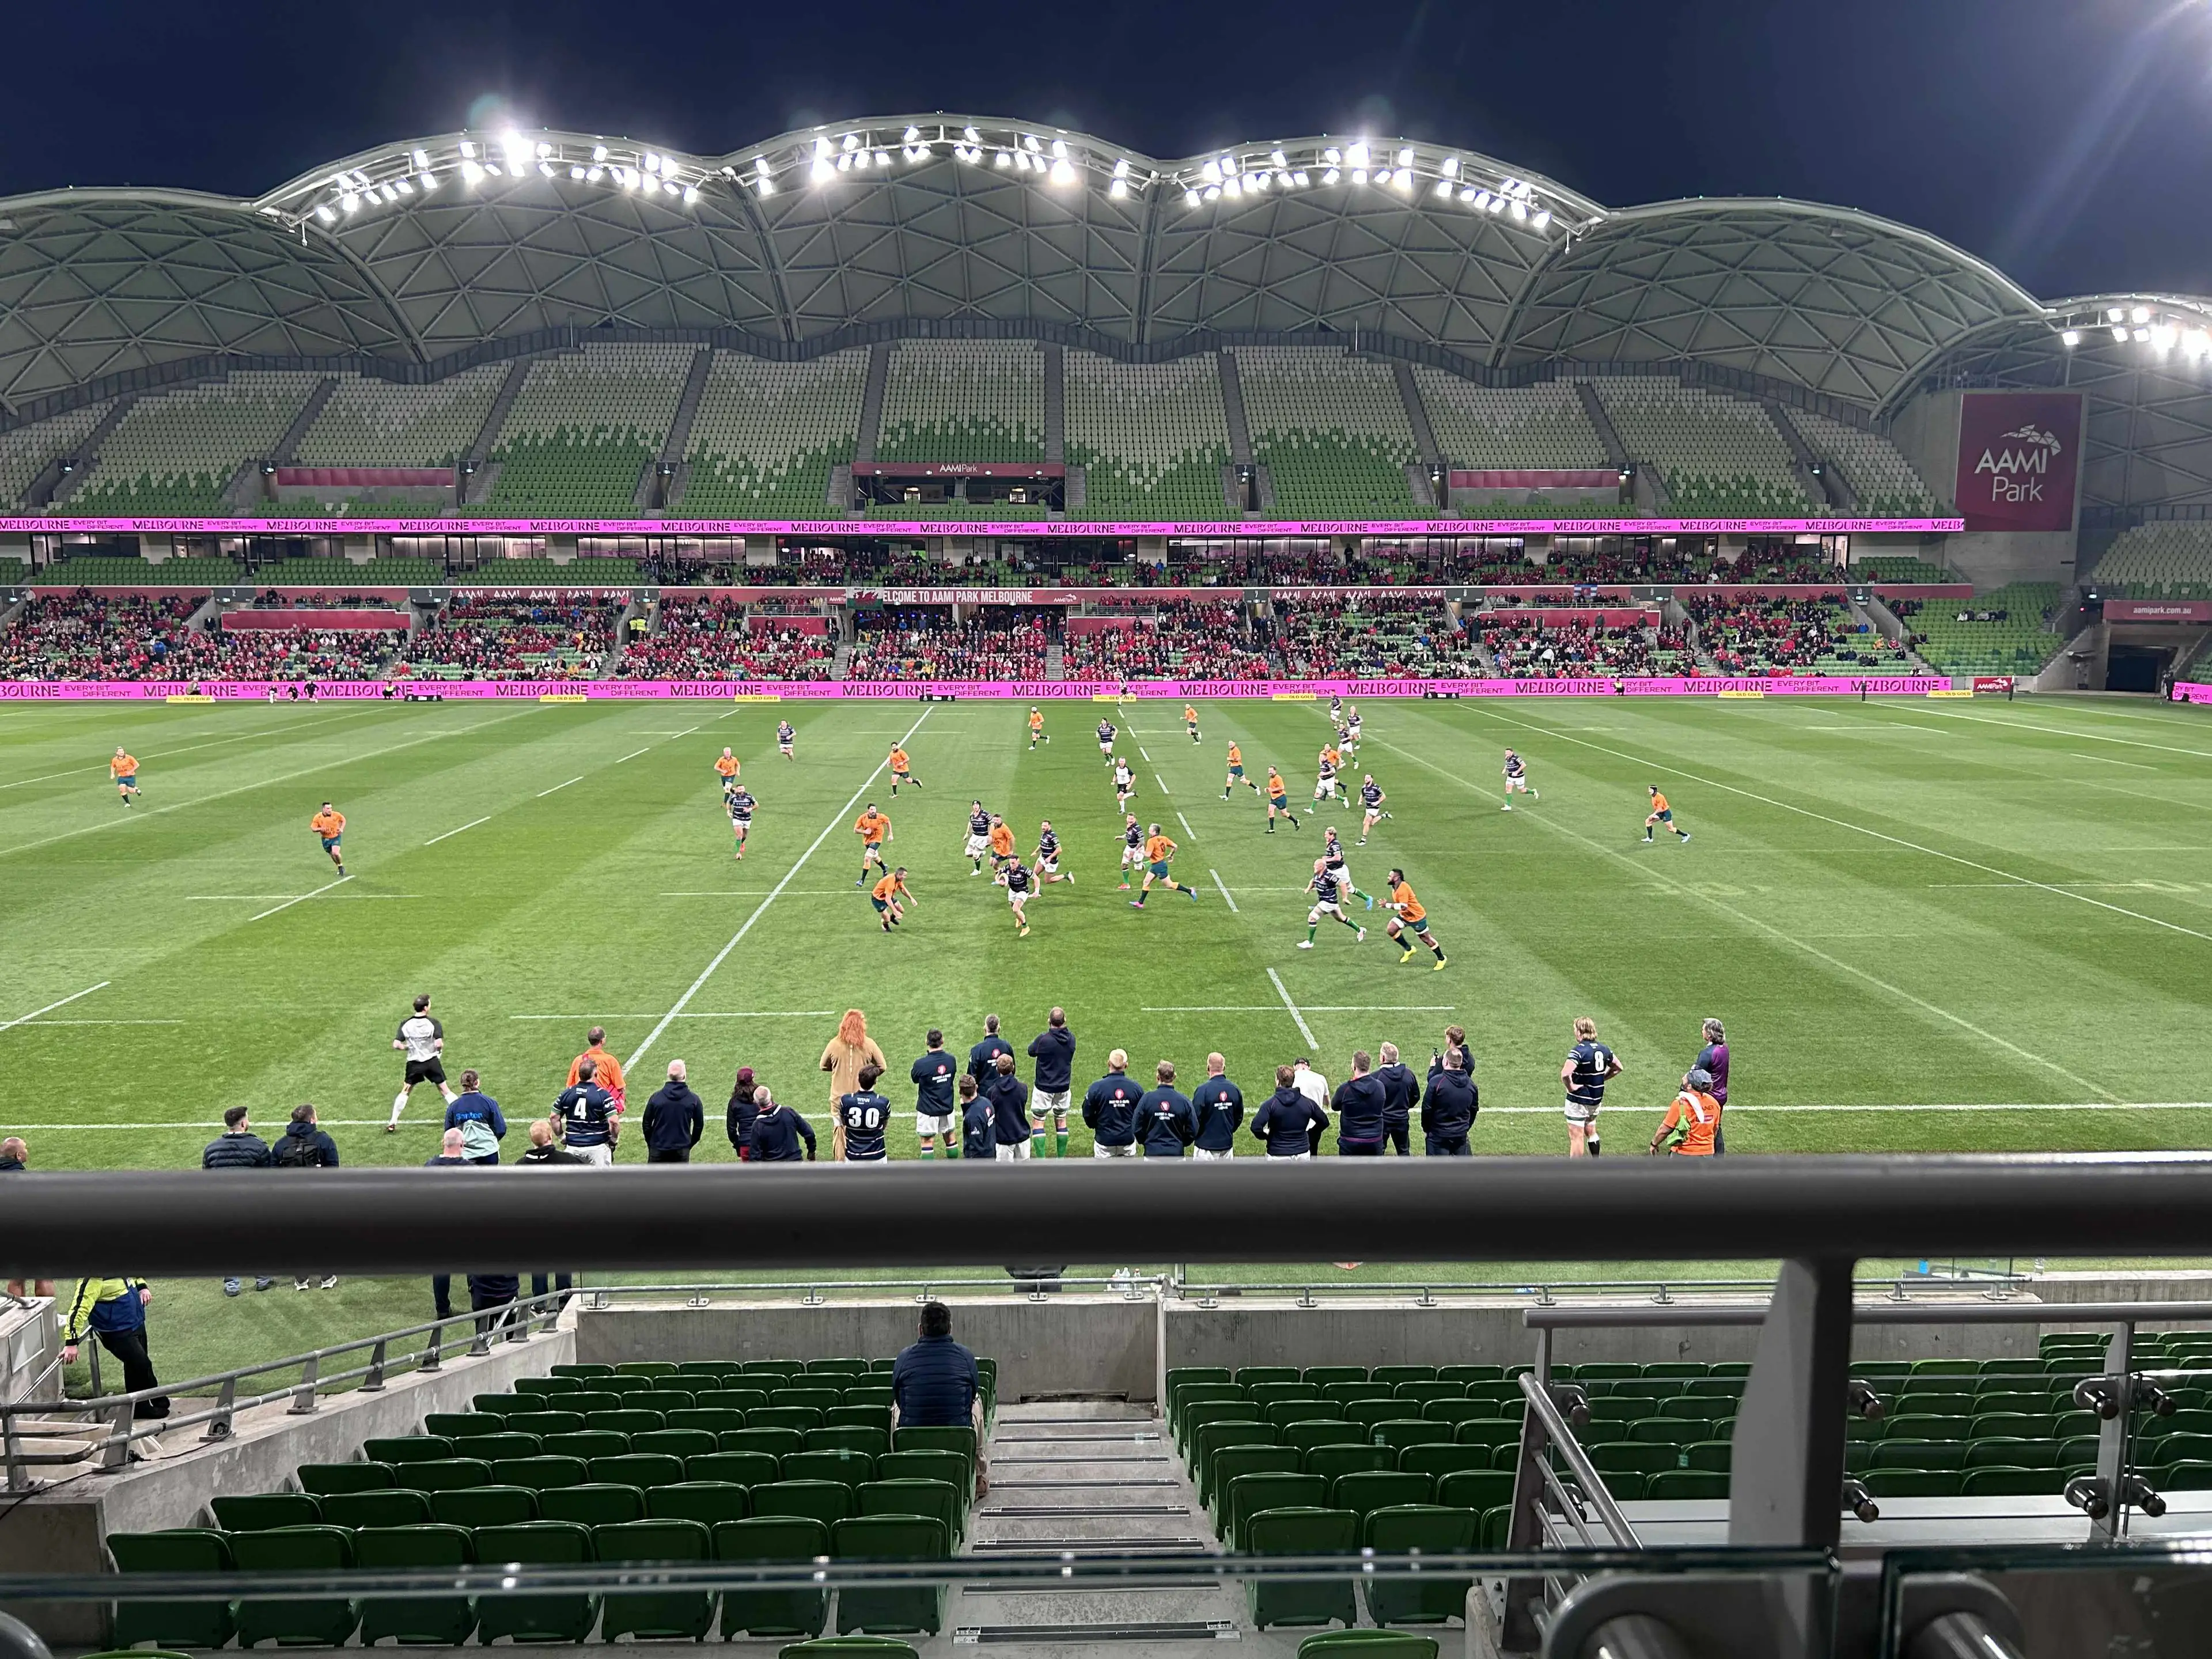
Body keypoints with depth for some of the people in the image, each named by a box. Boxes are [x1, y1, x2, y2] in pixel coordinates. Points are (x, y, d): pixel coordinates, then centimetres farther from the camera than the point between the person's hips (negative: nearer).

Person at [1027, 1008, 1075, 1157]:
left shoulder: (1043, 1039, -21)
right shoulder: (1071, 1038, -6)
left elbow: (1031, 1052, -4)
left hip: (1044, 1088, -5)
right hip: (1064, 1087, 5)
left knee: (1037, 1122, 5)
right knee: (1061, 1122, 17)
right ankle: (1061, 1158, 21)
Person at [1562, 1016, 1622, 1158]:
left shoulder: (1579, 1051, -22)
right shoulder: (1603, 1049, 2)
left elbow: (1565, 1074, -35)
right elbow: (1618, 1068, 17)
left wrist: (1570, 1087, -19)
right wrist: (1601, 1078, 12)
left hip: (1579, 1100, -7)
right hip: (1597, 1100, 7)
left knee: (1576, 1137, 1)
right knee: (1590, 1132, 25)